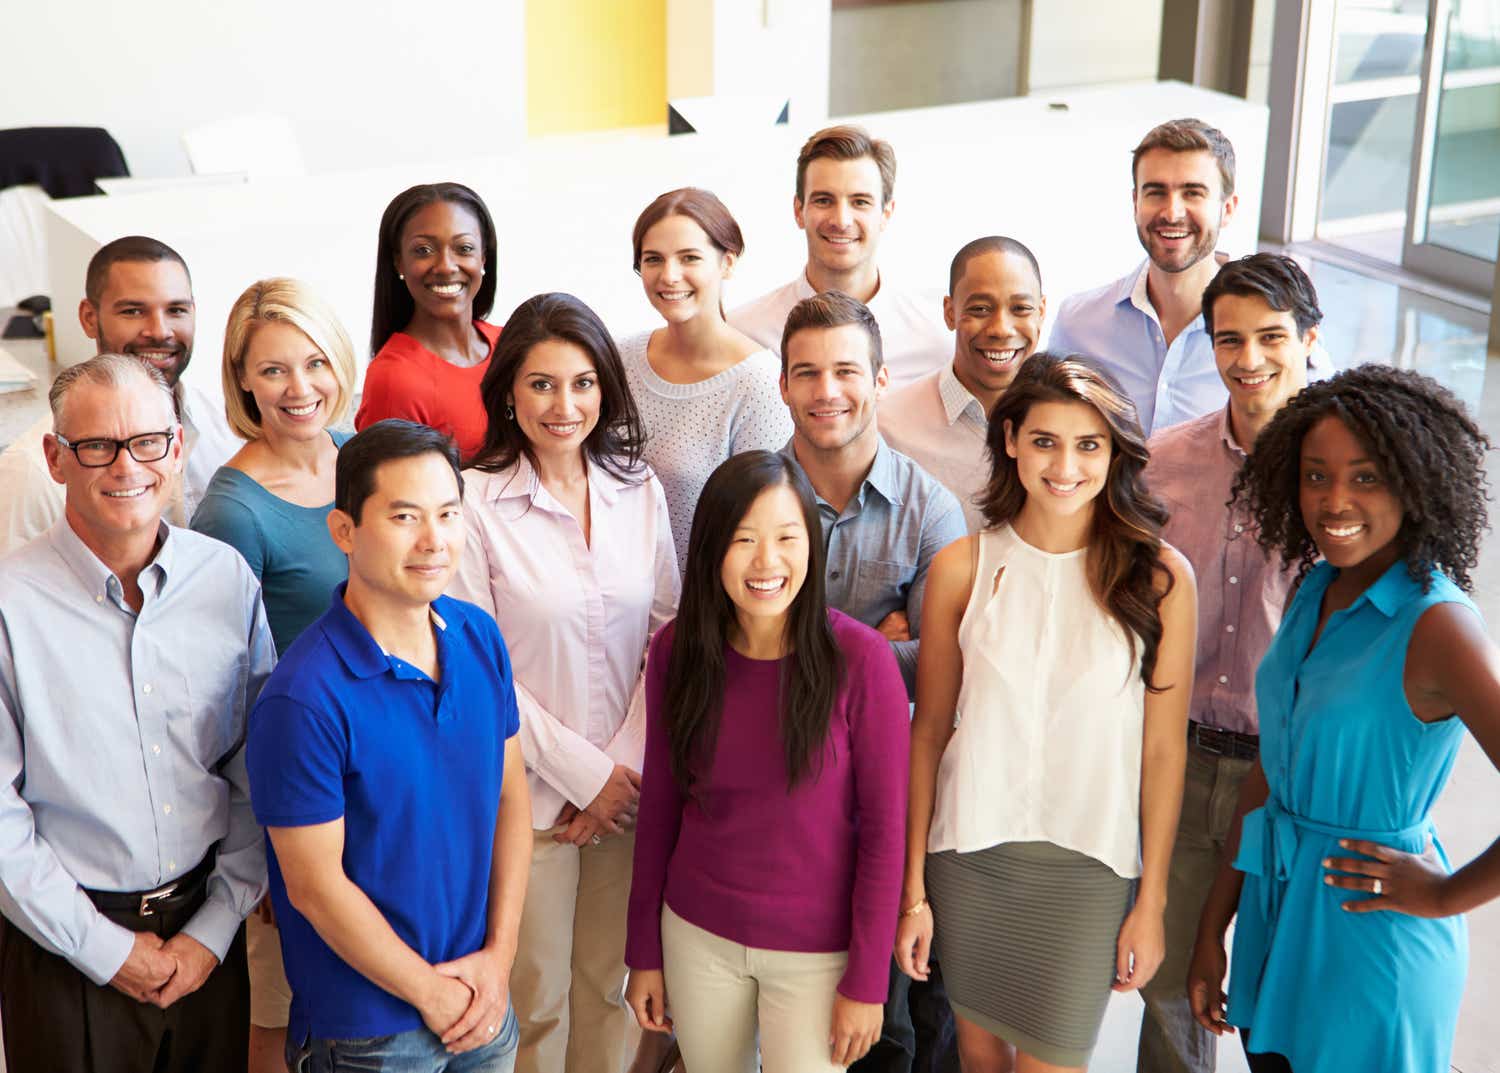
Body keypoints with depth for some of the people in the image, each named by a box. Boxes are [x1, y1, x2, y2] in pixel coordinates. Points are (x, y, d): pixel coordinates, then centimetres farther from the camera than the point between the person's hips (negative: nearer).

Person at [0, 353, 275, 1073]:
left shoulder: (228, 580, -1)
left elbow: (261, 777, 3)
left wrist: (215, 928, -3)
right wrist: (107, 949, -11)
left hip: (208, 934, 3)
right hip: (67, 951, -3)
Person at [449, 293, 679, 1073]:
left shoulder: (641, 493, 4)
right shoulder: (477, 504, -10)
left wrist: (627, 763, -7)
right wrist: (584, 772, -11)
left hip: (627, 789, 4)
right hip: (530, 795, -4)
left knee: (609, 982, 15)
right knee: (537, 999, 7)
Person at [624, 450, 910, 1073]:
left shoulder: (858, 658, -17)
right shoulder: (676, 650, -8)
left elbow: (884, 827, -12)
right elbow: (659, 804, 2)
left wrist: (867, 981, -10)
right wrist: (644, 951, 5)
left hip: (816, 949, -3)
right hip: (697, 935, 3)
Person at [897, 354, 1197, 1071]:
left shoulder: (1159, 576, -6)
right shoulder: (963, 568, -3)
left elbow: (1163, 750, -2)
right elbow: (929, 734, 2)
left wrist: (1152, 902, 0)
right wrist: (913, 889, 2)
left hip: (1090, 870, -2)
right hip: (970, 855, 2)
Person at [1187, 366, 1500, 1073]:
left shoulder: (1437, 624, -20)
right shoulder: (1314, 593, 3)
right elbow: (1271, 772, 9)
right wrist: (1212, 929, 9)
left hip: (1370, 939, -7)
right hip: (1274, 913, 7)